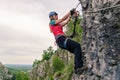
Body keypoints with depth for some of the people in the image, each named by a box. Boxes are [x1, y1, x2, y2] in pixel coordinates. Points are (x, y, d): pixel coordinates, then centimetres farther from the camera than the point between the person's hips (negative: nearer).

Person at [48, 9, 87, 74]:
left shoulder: (57, 24, 31)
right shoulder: (52, 22, 7)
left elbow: (66, 21, 27)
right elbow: (63, 19, 1)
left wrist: (71, 14, 18)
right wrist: (70, 12, 4)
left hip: (62, 40, 9)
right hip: (61, 39, -9)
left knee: (77, 52, 2)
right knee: (77, 46, -21)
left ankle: (76, 69, -1)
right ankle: (79, 66, -29)